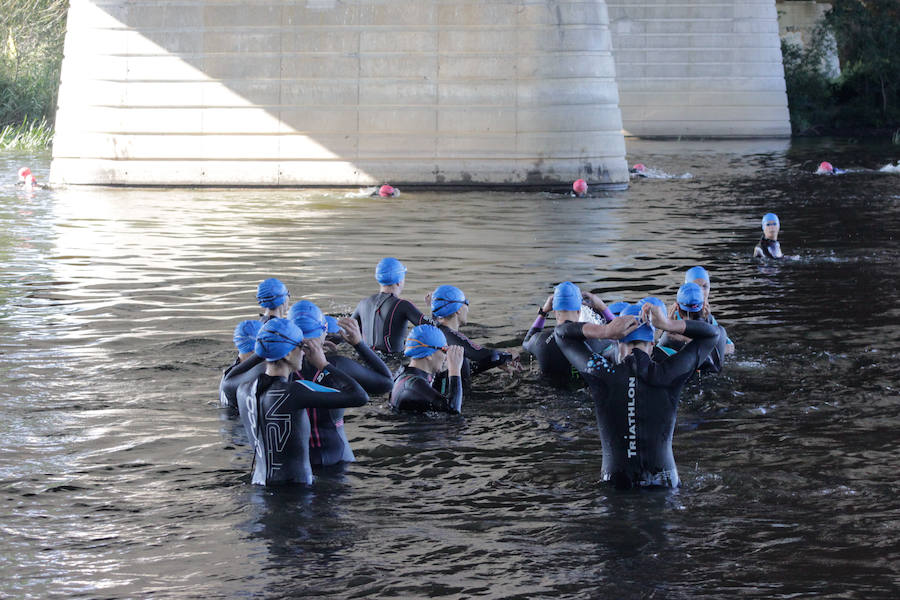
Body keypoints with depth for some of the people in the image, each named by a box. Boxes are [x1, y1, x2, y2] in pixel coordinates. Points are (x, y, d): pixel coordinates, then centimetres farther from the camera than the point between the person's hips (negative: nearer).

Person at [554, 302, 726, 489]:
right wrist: (669, 325, -9)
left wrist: (605, 331, -11)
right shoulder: (667, 375, -9)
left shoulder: (603, 374, -9)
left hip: (614, 486, 0)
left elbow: (561, 332, 6)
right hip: (663, 486, 0)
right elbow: (716, 334, 5)